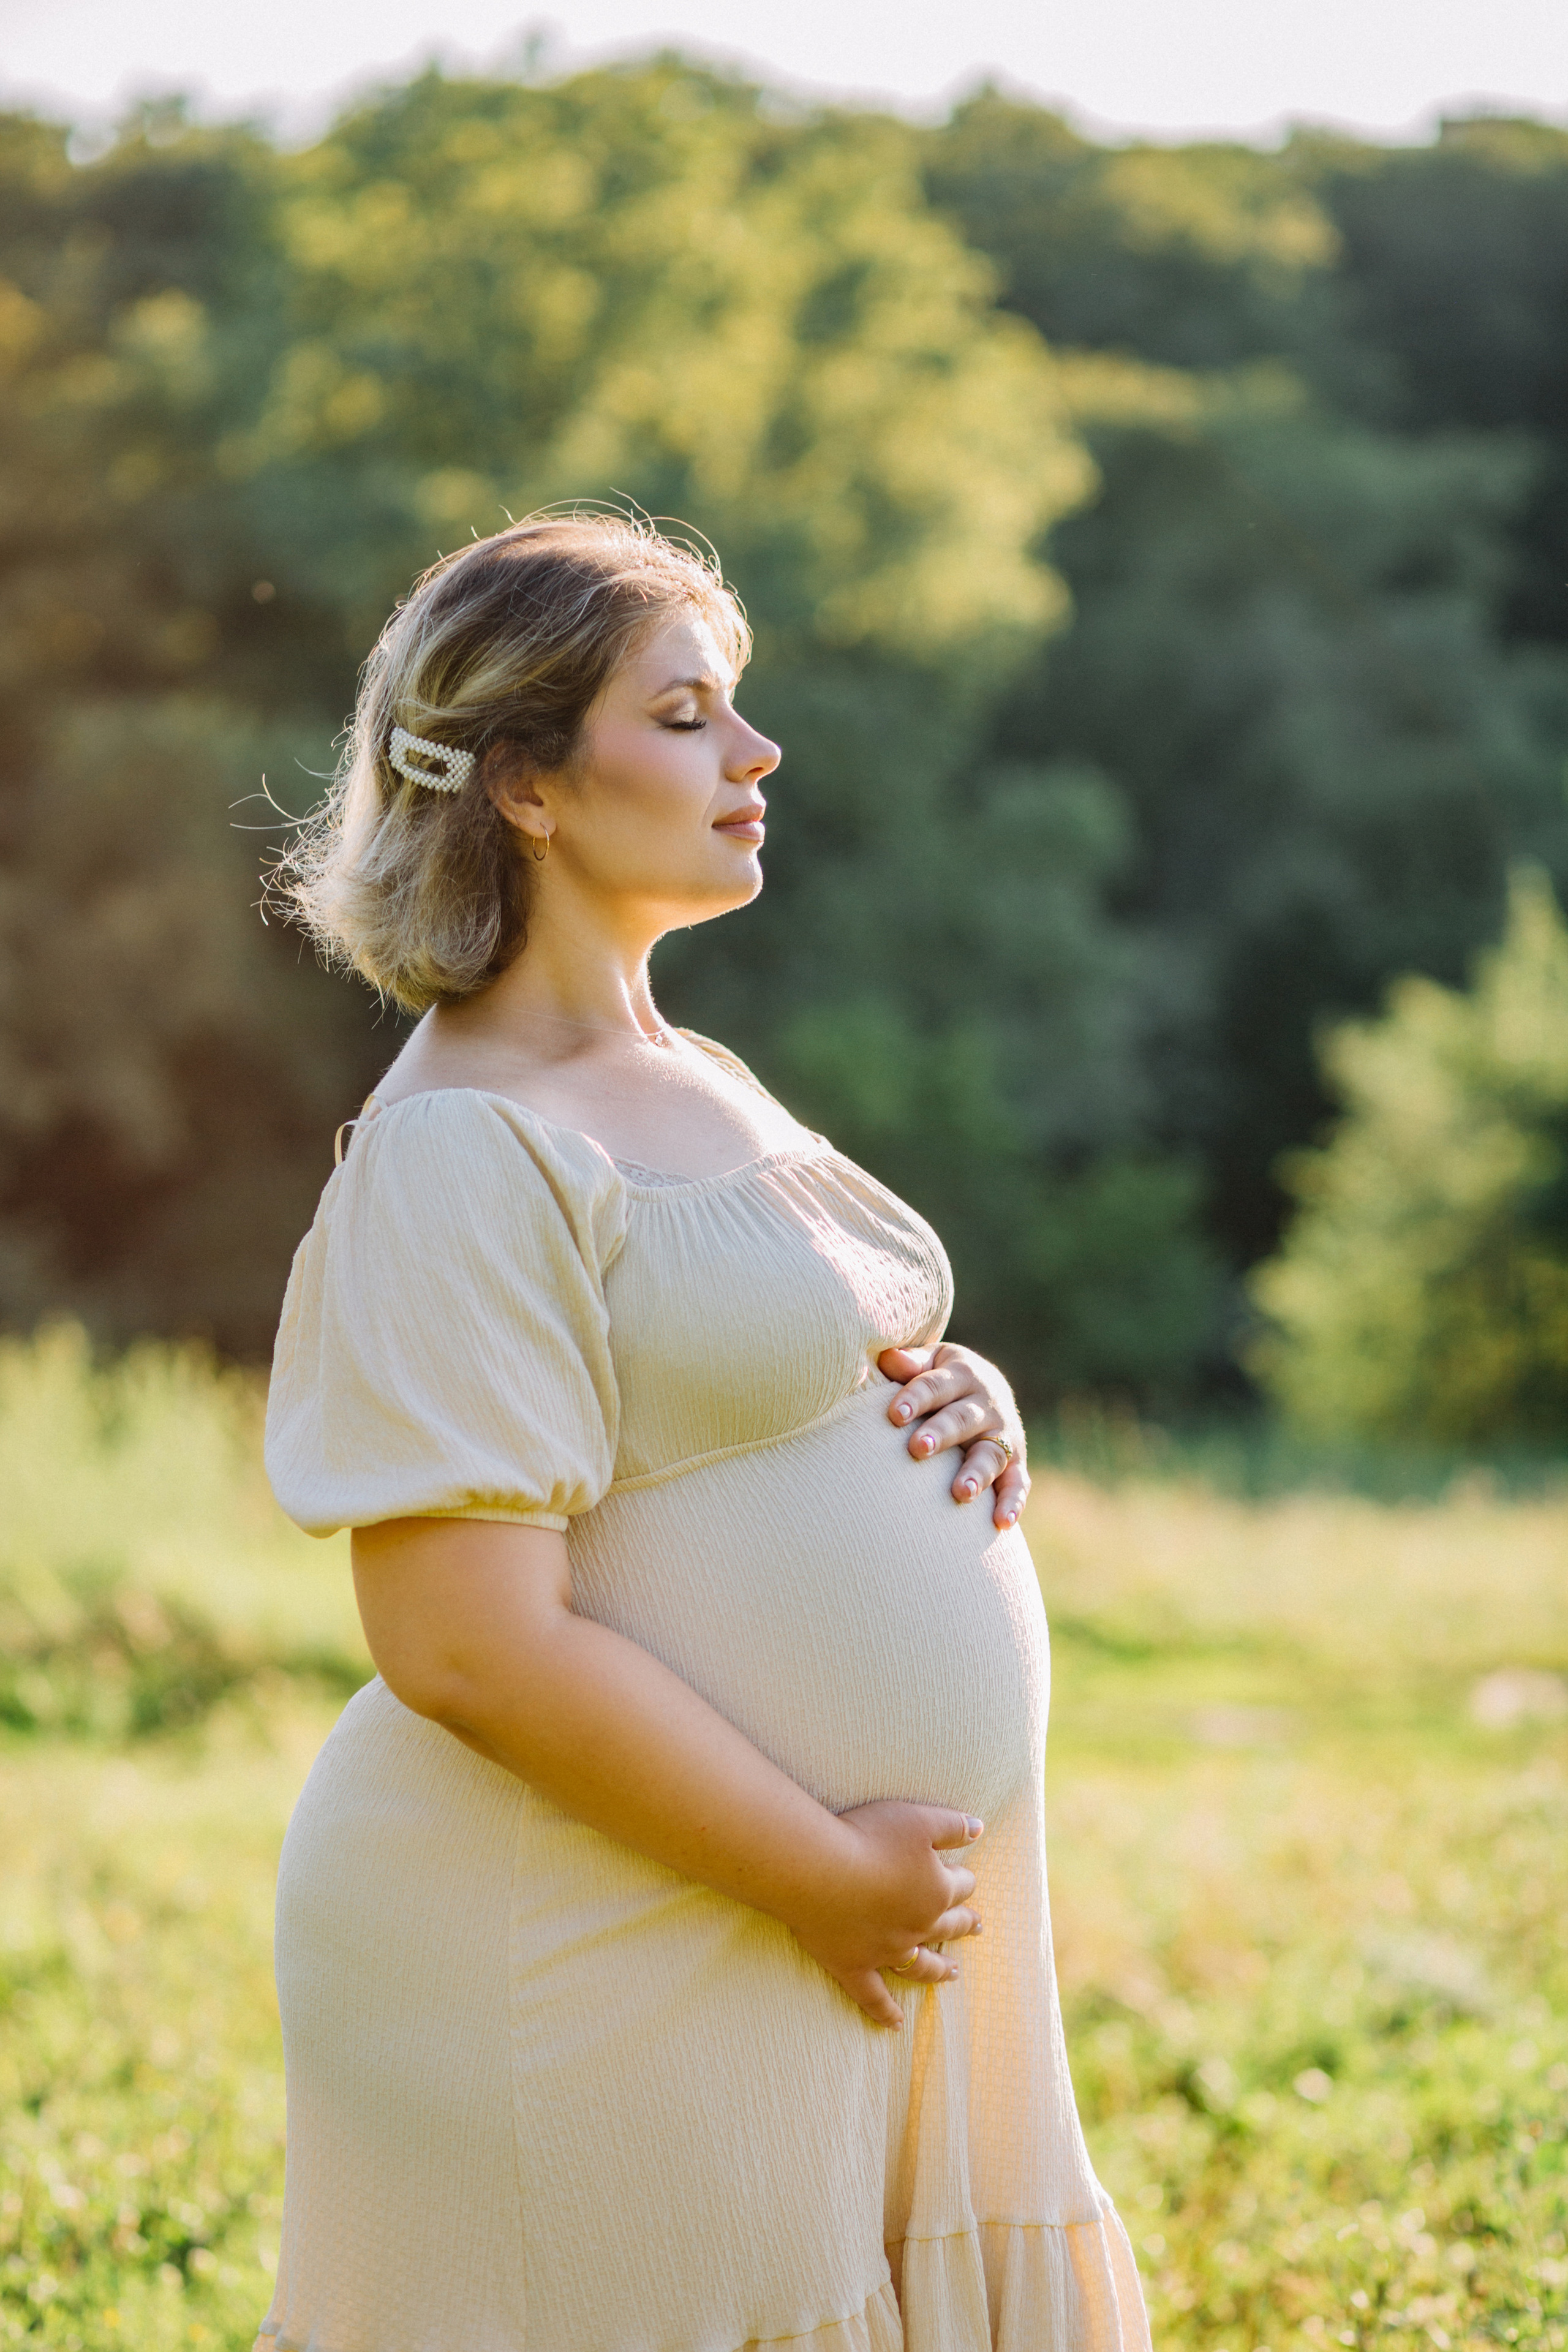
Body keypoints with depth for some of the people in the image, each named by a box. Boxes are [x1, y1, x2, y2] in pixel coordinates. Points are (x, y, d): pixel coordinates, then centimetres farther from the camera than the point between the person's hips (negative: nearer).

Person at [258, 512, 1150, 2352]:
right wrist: (832, 1878, -18)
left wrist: (962, 1404, 2)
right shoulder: (464, 1153, -16)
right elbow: (472, 1646, -22)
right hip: (599, 1981, -9)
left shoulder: (704, 1086, 13)